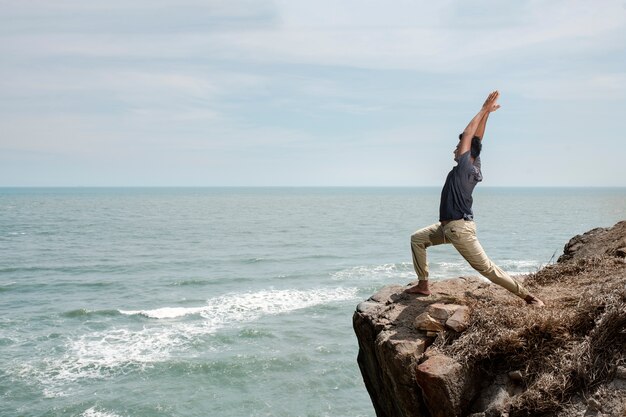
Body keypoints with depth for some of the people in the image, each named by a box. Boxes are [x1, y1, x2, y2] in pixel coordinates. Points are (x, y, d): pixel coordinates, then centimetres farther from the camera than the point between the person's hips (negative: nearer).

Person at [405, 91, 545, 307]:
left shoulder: (465, 167, -17)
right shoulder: (474, 166, 5)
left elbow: (468, 135, -17)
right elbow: (476, 139, 9)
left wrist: (484, 110, -9)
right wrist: (486, 113, 7)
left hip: (460, 228, -10)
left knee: (486, 267, -7)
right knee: (417, 239, 16)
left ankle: (527, 295, -1)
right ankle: (423, 285, 17)